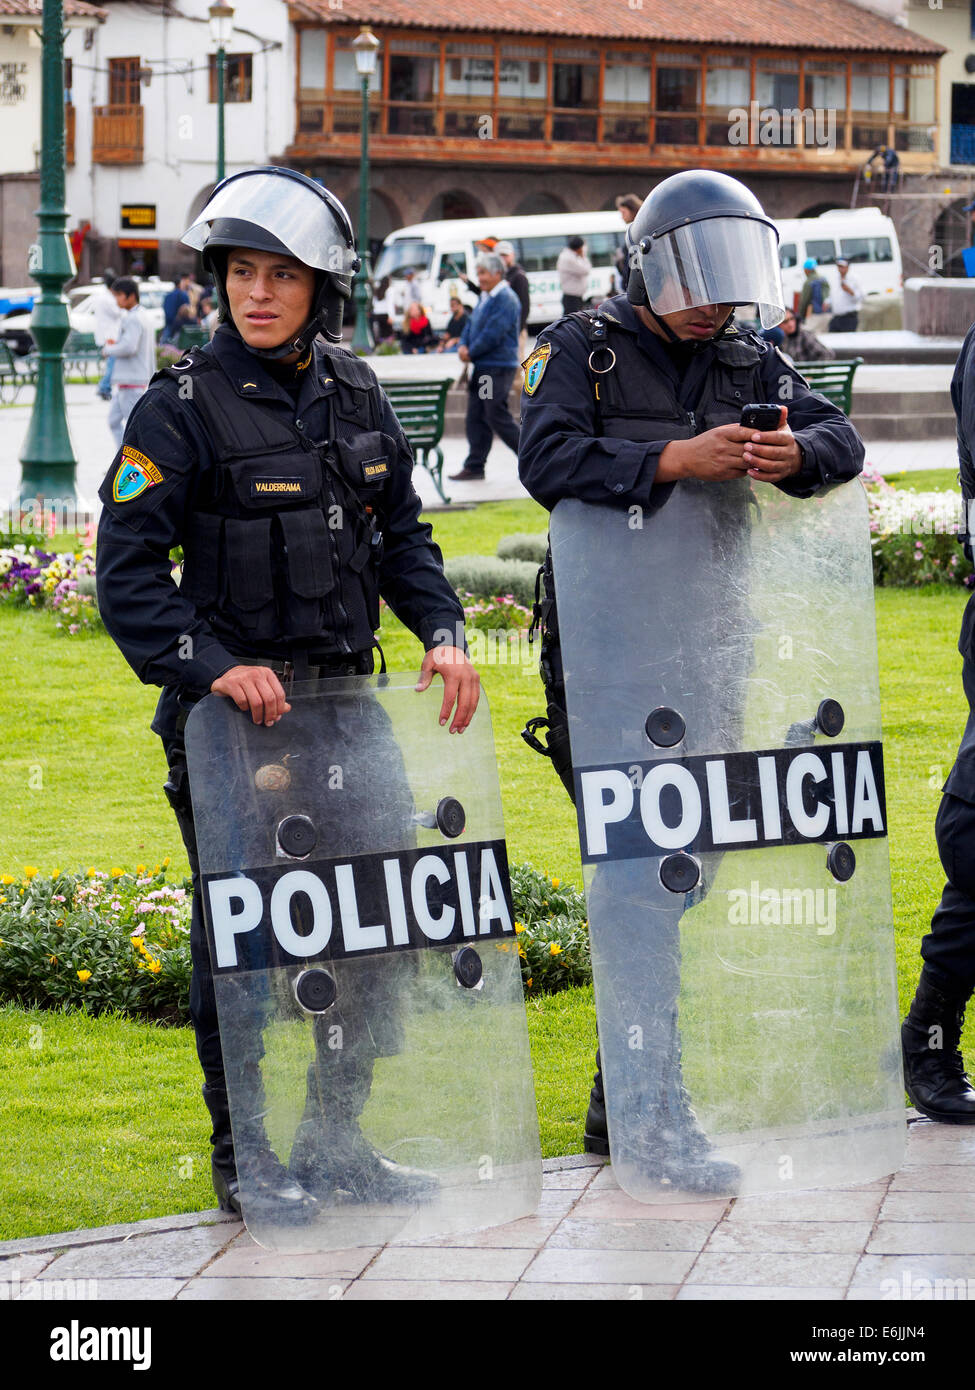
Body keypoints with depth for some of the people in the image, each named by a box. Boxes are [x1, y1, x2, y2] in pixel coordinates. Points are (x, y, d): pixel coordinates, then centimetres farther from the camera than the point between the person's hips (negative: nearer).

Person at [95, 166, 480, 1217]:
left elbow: (401, 535, 15)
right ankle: (244, 1154, 13)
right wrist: (212, 667, -23)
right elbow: (127, 570, -12)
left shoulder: (355, 396, 8)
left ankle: (340, 1131, 24)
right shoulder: (184, 408, -9)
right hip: (233, 709, -5)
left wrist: (442, 633, -1)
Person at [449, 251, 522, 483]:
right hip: (481, 367, 10)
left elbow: (493, 334, -20)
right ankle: (474, 467, 11)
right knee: (476, 418, 8)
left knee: (497, 417, -8)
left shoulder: (506, 299, -15)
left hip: (498, 368, -10)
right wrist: (463, 346, -1)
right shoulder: (484, 298, 16)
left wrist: (471, 353, -12)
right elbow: (471, 324, 18)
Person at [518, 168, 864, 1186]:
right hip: (602, 652, -6)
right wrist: (674, 460, -27)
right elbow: (547, 460, -18)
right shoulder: (582, 352, -2)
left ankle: (622, 1106, 21)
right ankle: (657, 1117, -9)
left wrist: (796, 454, -21)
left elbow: (841, 439, 3)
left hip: (706, 650, 6)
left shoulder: (750, 365, 13)